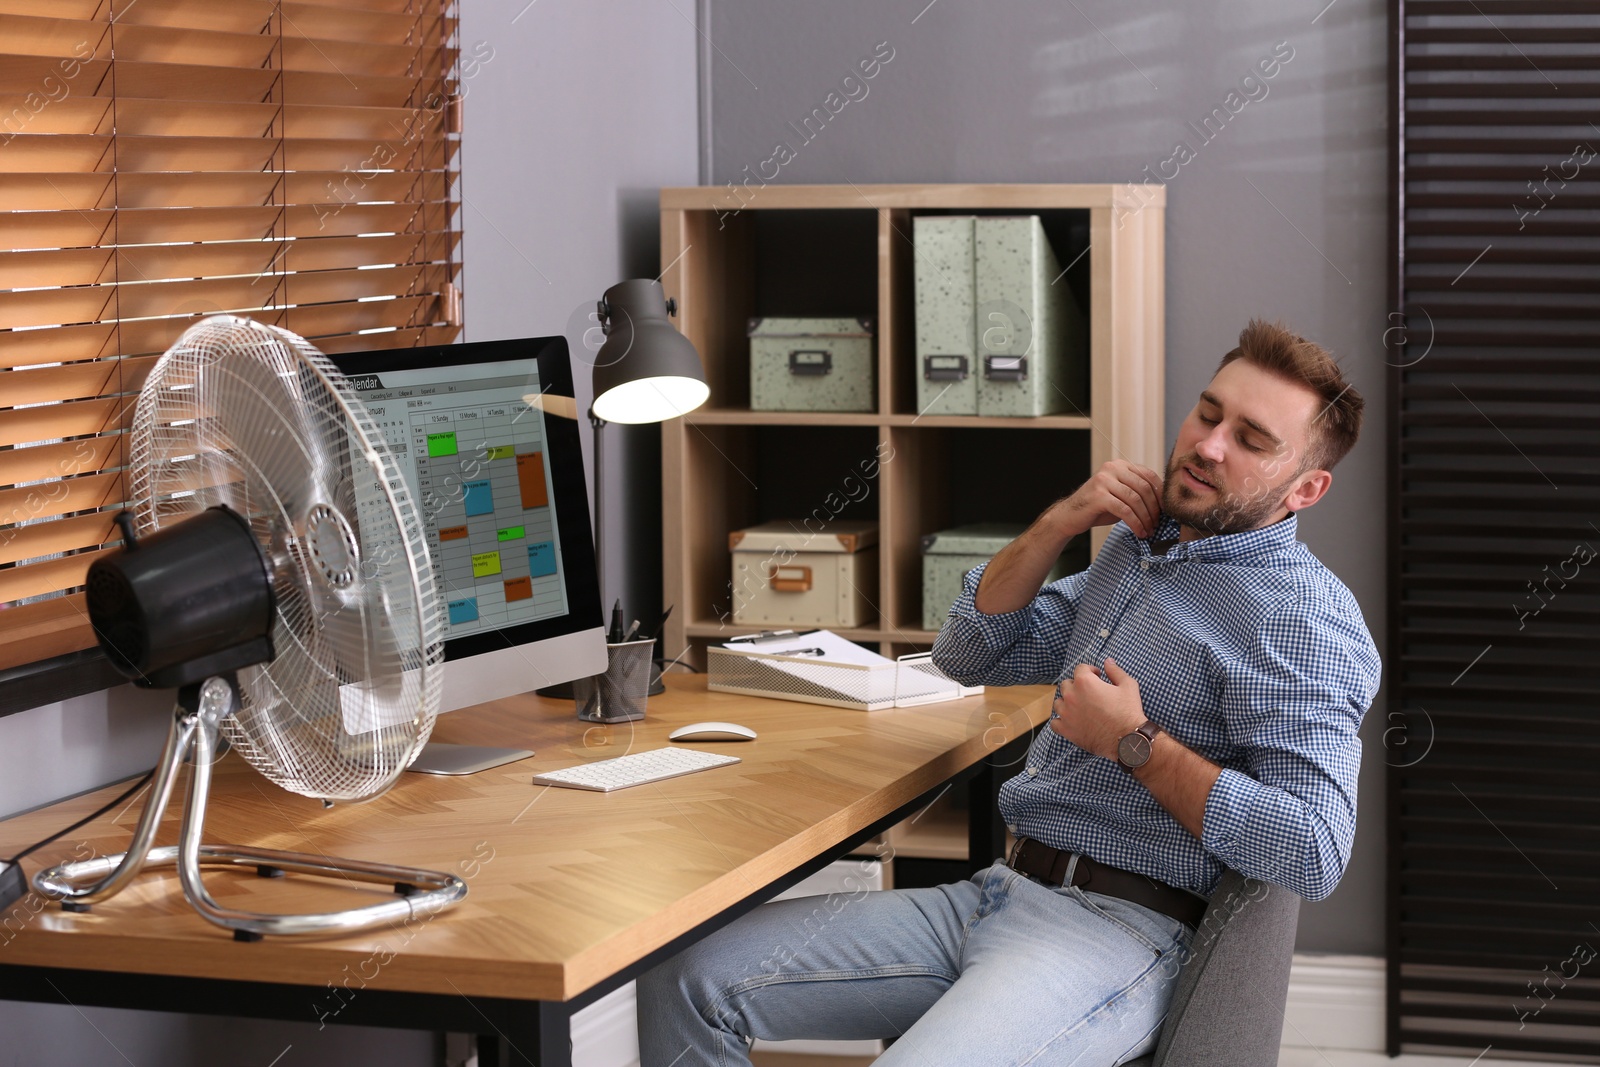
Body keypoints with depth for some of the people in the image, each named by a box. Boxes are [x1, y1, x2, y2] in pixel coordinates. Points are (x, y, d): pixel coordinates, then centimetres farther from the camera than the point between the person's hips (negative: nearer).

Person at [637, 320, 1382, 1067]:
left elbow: (1314, 855, -21)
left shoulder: (1300, 614, -10)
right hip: (998, 892, 9)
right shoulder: (1140, 545, 19)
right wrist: (1061, 522, 8)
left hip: (1114, 929, -8)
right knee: (689, 977, -2)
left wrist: (1137, 745, -15)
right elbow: (970, 654, 23)